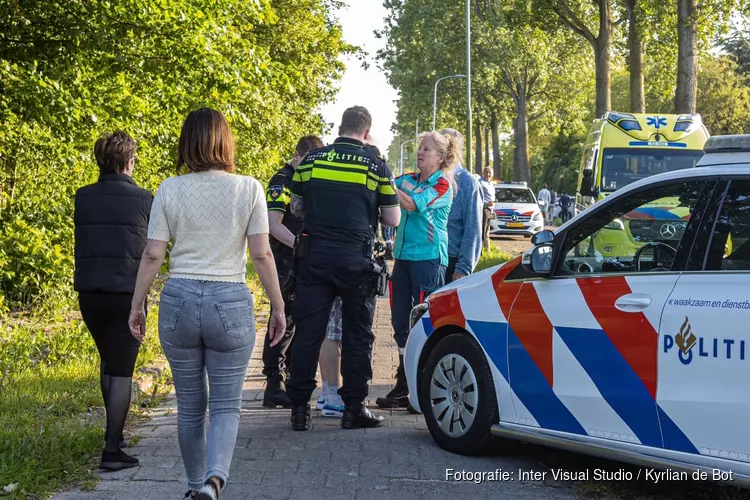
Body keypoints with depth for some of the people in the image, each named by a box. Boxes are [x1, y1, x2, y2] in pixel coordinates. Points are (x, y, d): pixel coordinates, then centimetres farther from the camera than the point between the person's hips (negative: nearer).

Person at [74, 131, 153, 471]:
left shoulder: (82, 198, 1)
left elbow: (81, 243, 11)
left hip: (89, 293, 4)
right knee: (122, 370, 1)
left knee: (107, 360, 23)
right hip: (127, 293, -4)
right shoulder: (143, 199, -7)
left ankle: (115, 432, 33)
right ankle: (112, 450, -5)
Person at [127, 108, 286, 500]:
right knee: (225, 405, 6)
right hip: (231, 303, -1)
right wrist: (278, 306, 5)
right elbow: (261, 254, -4)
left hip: (179, 301, 2)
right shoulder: (248, 189, -4)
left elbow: (153, 254, -1)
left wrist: (136, 305, 9)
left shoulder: (169, 190, -1)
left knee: (190, 406, 15)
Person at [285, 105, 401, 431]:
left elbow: (296, 207, 12)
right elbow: (393, 219, 1)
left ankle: (299, 407, 7)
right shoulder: (376, 166, -2)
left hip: (314, 258, 2)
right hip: (356, 261, -2)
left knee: (308, 332, 5)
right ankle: (353, 408, 11)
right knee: (357, 334, 9)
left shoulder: (311, 160, 3)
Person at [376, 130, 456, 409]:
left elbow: (412, 204, -20)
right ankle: (403, 387, 16)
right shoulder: (409, 179, 14)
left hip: (428, 258, -7)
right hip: (404, 257, 7)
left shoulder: (442, 185, -6)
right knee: (401, 322, 8)